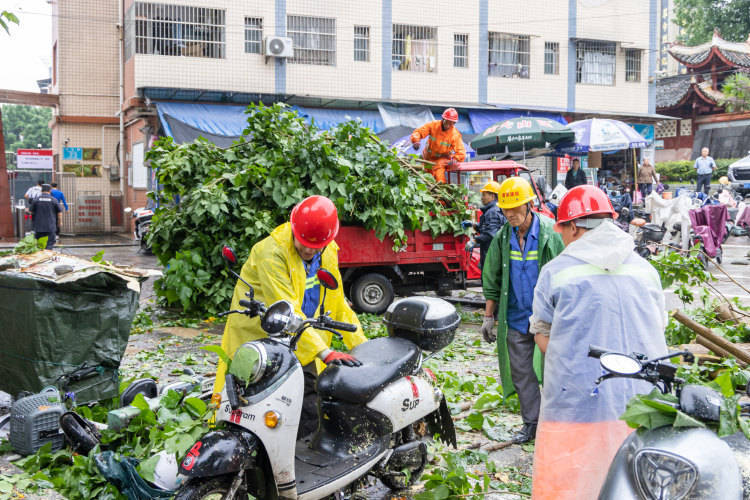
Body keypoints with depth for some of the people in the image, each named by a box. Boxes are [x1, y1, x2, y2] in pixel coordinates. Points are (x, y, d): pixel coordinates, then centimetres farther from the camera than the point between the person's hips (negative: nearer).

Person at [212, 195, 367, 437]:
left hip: (300, 348, 6)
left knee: (311, 414, 4)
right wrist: (325, 352, -37)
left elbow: (337, 302, 10)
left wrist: (362, 346, 2)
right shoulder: (271, 252, -22)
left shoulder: (328, 253, 2)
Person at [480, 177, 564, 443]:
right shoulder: (502, 238, 5)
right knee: (522, 374, 9)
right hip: (515, 319, 4)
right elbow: (492, 280, 11)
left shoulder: (550, 234, -7)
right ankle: (531, 423, 23)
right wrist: (488, 316, 10)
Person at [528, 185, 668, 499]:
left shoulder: (556, 272, -2)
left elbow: (543, 336, 3)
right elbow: (659, 329, 18)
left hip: (578, 406, -4)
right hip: (642, 411, 4)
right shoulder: (645, 269, 9)